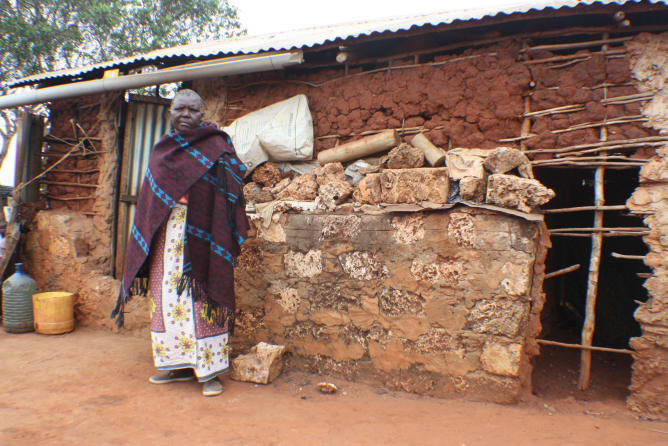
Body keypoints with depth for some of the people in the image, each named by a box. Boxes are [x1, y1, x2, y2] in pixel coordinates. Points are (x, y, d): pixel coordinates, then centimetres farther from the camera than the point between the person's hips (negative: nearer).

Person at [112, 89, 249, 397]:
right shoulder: (161, 151, 17)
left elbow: (229, 193, -6)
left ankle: (210, 370, 2)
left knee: (201, 298, -6)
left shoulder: (216, 147, 1)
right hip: (165, 236, 6)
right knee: (167, 296, 7)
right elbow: (149, 201, 19)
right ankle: (179, 364, 19)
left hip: (199, 235, -5)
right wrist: (147, 242, 13)